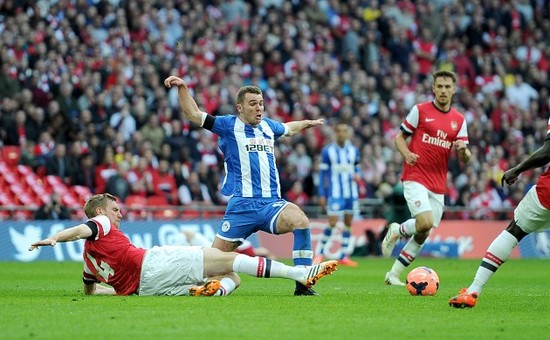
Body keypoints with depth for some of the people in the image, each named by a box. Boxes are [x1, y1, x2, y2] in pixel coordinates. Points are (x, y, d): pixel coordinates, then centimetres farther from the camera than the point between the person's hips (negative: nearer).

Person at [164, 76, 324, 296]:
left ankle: (303, 284, -25)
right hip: (242, 205, -3)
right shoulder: (229, 125, 4)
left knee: (300, 220, -27)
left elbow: (288, 128, 42)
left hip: (272, 203, 3)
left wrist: (308, 123, 57)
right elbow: (193, 114, -1)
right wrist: (182, 88, -13)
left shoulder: (268, 126, 19)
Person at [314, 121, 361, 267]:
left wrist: (358, 175, -6)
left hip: (351, 193, 4)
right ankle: (320, 253, 2)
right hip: (335, 193, -4)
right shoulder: (328, 151, -2)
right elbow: (322, 173, -1)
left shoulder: (353, 151, 9)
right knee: (333, 222, -12)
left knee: (348, 222, 4)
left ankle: (344, 256, 10)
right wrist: (322, 195, -4)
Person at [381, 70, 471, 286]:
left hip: (438, 185, 5)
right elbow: (399, 137, 5)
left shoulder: (459, 120, 10)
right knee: (425, 222, -25)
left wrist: (463, 150, -15)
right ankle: (397, 231, 6)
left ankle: (394, 274, 19)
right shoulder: (420, 110, 0)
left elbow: (465, 158, 9)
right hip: (415, 177, -5)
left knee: (422, 235, 5)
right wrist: (407, 154, -15)